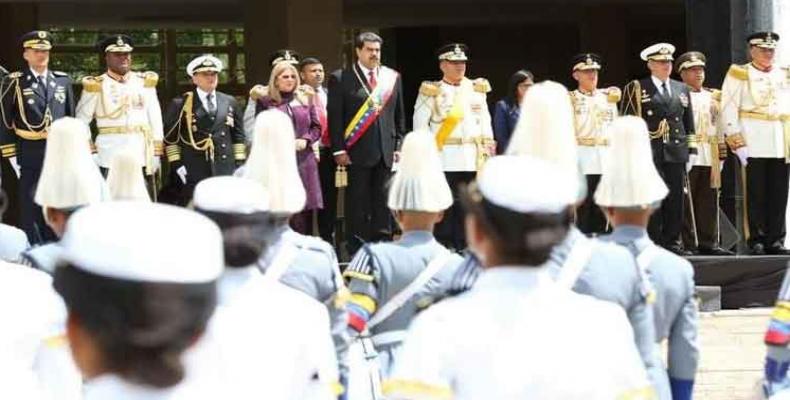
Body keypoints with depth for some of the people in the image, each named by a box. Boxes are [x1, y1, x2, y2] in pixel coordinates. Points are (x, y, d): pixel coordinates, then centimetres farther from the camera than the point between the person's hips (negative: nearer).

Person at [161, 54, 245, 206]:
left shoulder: (229, 102, 15)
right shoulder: (180, 104, 4)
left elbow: (238, 135, 16)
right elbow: (170, 137, 2)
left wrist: (239, 164, 8)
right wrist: (176, 165, -5)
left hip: (225, 170, 3)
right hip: (193, 172, -3)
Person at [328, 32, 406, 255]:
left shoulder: (393, 77, 12)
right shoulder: (341, 79, -1)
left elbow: (399, 115, 15)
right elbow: (335, 117, -3)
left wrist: (399, 145, 9)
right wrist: (338, 150, -9)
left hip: (386, 151, 4)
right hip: (358, 151, -4)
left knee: (383, 201, 6)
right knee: (357, 202, 0)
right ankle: (357, 249, 5)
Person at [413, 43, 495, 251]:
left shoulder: (477, 88, 15)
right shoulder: (431, 91, 2)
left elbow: (485, 120, 18)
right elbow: (420, 124, 0)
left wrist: (488, 147, 11)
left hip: (472, 157, 4)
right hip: (444, 158, -4)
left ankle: (464, 246, 9)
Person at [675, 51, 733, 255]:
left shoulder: (713, 97, 20)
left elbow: (718, 125, 22)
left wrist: (722, 153, 16)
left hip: (709, 159, 6)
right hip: (686, 157, -6)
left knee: (709, 202, 5)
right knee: (686, 202, -4)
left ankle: (708, 243, 10)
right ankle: (688, 244, -1)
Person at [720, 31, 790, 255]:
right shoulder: (739, 75, 3)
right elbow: (729, 110, -2)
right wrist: (737, 144, -10)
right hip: (753, 146, -4)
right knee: (756, 196, -2)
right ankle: (756, 242, 3)